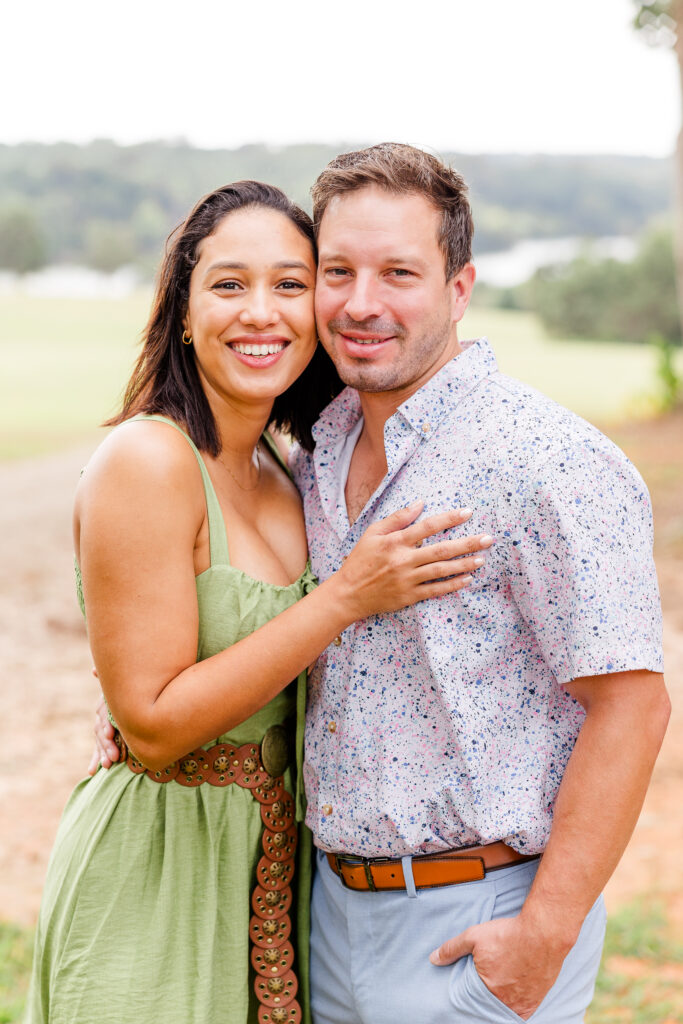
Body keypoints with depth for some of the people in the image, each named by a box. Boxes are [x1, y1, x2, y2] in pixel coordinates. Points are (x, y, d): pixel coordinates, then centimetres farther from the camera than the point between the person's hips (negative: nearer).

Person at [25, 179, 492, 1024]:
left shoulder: (279, 472, 5)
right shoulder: (144, 462, -18)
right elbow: (153, 723, -21)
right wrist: (345, 598, -22)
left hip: (269, 854, 7)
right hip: (152, 868, -7)